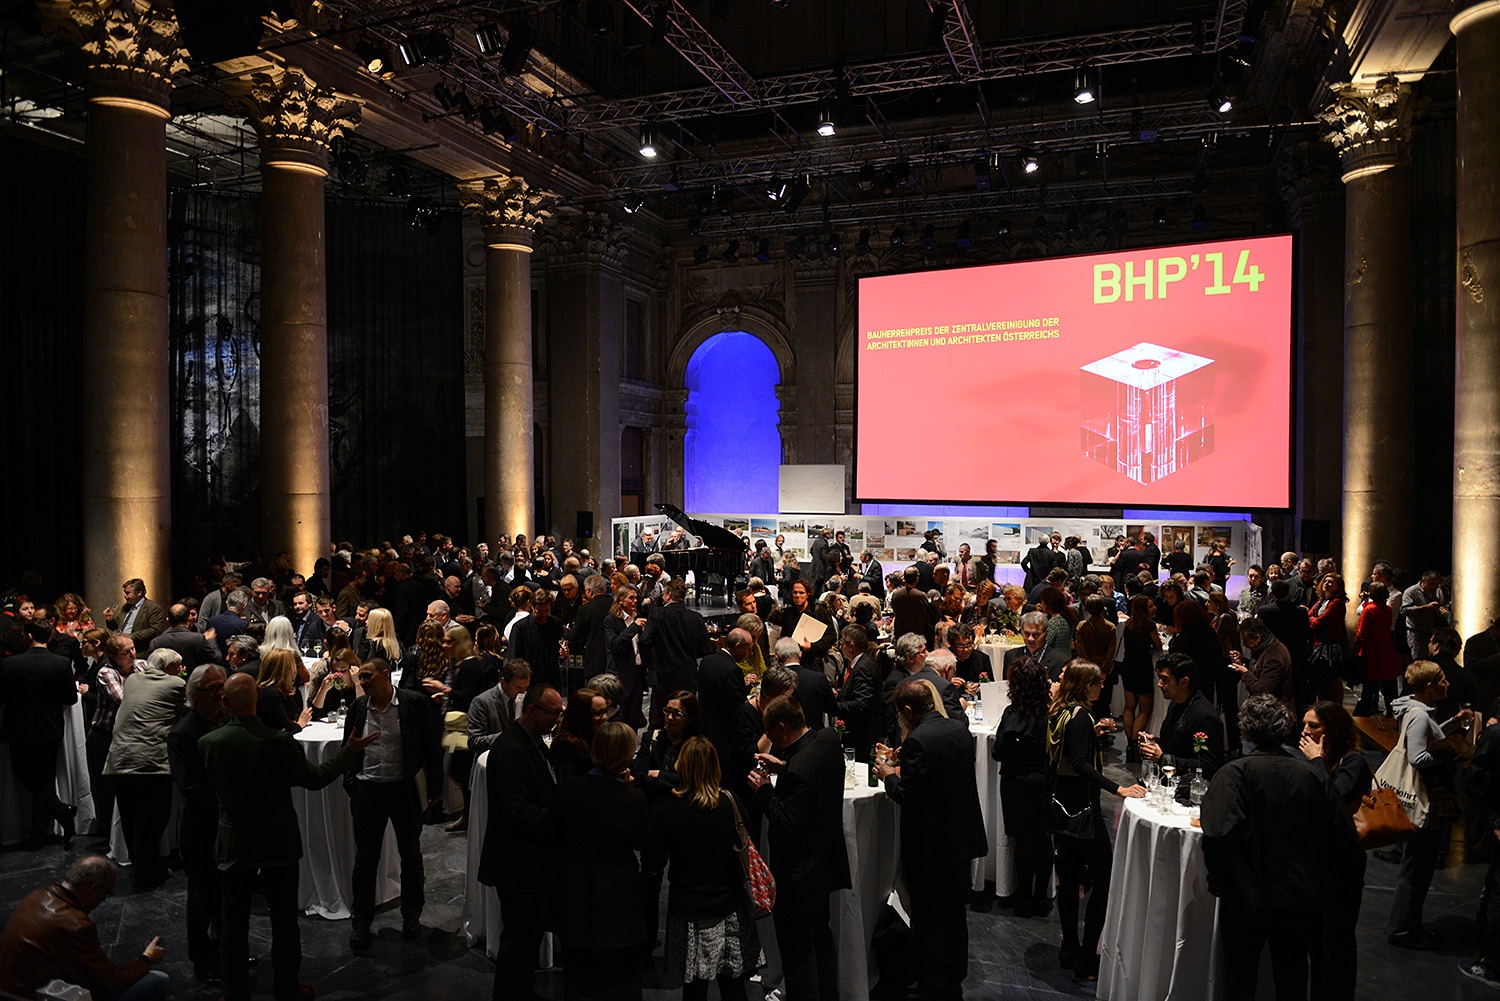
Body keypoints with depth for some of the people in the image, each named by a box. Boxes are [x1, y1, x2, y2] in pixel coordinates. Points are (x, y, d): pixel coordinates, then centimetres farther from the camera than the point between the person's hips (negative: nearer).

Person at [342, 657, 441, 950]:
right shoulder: (358, 708, 0)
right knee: (365, 858, 9)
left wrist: (434, 787, -4)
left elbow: (431, 747, -4)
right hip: (368, 791, 2)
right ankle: (360, 920, 25)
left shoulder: (412, 705, -10)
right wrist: (350, 783, 5)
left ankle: (411, 915, 31)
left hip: (405, 790, -2)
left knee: (411, 855, 13)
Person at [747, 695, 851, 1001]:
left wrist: (765, 791, -19)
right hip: (825, 860, 10)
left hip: (797, 876, -10)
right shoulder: (829, 740, -5)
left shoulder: (799, 768, -31)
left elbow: (788, 826, -29)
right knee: (821, 937, 26)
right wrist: (784, 768, 3)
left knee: (797, 953, 6)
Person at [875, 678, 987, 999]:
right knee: (955, 917, 20)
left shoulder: (918, 740, -24)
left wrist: (889, 776, -4)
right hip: (962, 839, 8)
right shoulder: (960, 730, 0)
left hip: (929, 846, -8)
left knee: (927, 923, 8)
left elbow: (907, 798, -23)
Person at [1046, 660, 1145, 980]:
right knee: (1103, 880, -1)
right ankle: (1086, 959, 3)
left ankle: (1070, 950, 25)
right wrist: (1117, 788, -34)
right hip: (1083, 808, -9)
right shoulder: (1080, 715, -20)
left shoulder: (1058, 713, 7)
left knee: (1069, 877, 15)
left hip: (1063, 806, 9)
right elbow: (1080, 764, -30)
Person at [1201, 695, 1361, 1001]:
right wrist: (1323, 886, 13)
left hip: (1246, 899, -4)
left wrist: (1217, 881, -11)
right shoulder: (1313, 775, -2)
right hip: (1303, 902, 4)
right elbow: (1346, 841, 1)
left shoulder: (1235, 773, -14)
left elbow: (1219, 835, -27)